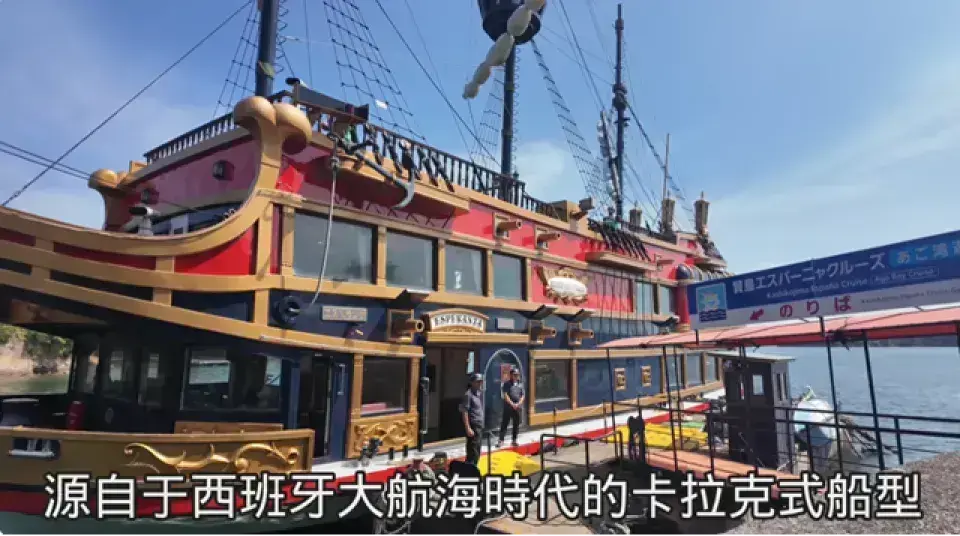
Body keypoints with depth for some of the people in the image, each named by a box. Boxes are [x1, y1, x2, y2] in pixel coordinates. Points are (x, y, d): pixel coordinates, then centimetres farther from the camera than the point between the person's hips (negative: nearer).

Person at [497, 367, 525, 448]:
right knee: (504, 424, -3)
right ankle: (501, 440, -3)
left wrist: (518, 404, -7)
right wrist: (512, 404, -14)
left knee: (516, 424, 9)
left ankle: (514, 440, 19)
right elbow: (505, 395, -9)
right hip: (508, 407, -4)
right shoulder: (507, 384, -3)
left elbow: (522, 396, 8)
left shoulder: (521, 384, 10)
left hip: (517, 408, 4)